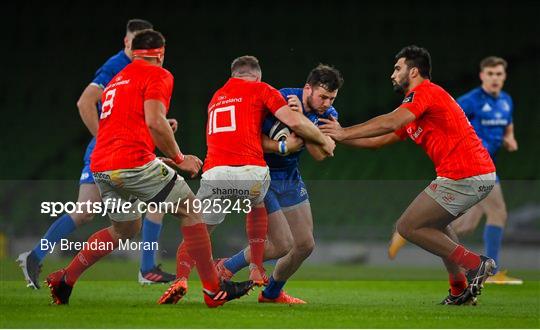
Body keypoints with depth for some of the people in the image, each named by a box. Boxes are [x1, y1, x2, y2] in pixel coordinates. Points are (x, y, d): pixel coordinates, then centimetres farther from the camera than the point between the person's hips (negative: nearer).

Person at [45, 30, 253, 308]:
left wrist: (159, 161, 30)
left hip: (100, 167, 8)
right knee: (190, 211, 4)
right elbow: (154, 121, -14)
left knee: (124, 229, 26)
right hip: (134, 161, -8)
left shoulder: (117, 80, 26)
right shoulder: (158, 75, 1)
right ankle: (214, 290, 4)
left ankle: (64, 279, 23)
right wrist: (179, 159, -3)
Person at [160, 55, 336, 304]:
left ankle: (181, 279, -13)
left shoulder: (216, 97, 29)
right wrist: (324, 141, 16)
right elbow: (294, 122, 2)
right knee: (258, 205, 33)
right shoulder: (261, 89, 12)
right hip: (250, 172, -2)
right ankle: (256, 270, 28)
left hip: (214, 173, 2)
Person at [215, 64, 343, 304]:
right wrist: (282, 147, -35)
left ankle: (272, 293, 30)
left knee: (305, 245, 6)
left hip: (290, 179, 7)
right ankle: (226, 268, 10)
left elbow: (319, 154, -19)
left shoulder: (328, 114, -4)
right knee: (283, 245, -12)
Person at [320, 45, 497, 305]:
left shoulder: (425, 92, -7)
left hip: (464, 177, -10)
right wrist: (341, 136, 18)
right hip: (482, 174, 10)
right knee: (433, 223, 30)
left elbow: (391, 122, -23)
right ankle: (461, 289, 24)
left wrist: (345, 133, -18)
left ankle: (474, 264, -5)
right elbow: (380, 140, 25)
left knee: (407, 227, -3)